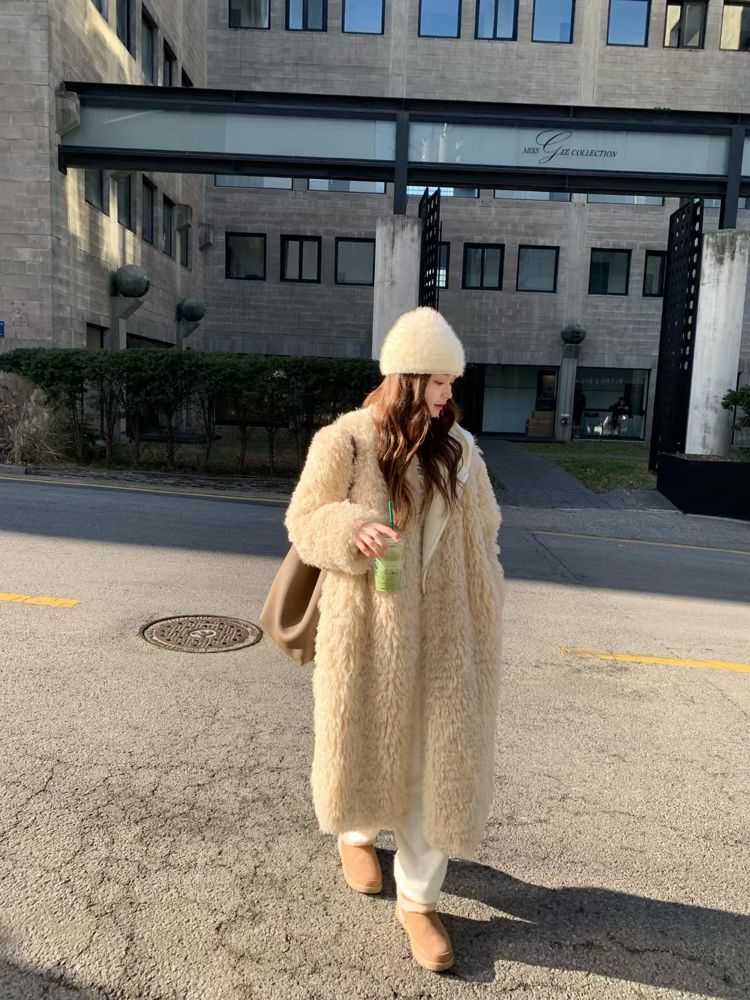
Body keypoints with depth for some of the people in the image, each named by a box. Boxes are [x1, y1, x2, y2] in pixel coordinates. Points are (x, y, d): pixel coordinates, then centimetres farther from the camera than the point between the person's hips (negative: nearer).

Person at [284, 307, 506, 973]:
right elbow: (305, 522, -5)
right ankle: (355, 831, 49)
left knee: (437, 757, 7)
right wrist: (351, 530, -25)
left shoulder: (456, 445, 1)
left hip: (441, 629, 3)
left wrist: (485, 610, 9)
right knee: (368, 740, 16)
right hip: (368, 627, -3)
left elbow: (481, 531, 10)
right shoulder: (343, 442, -10)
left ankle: (418, 898, 25)